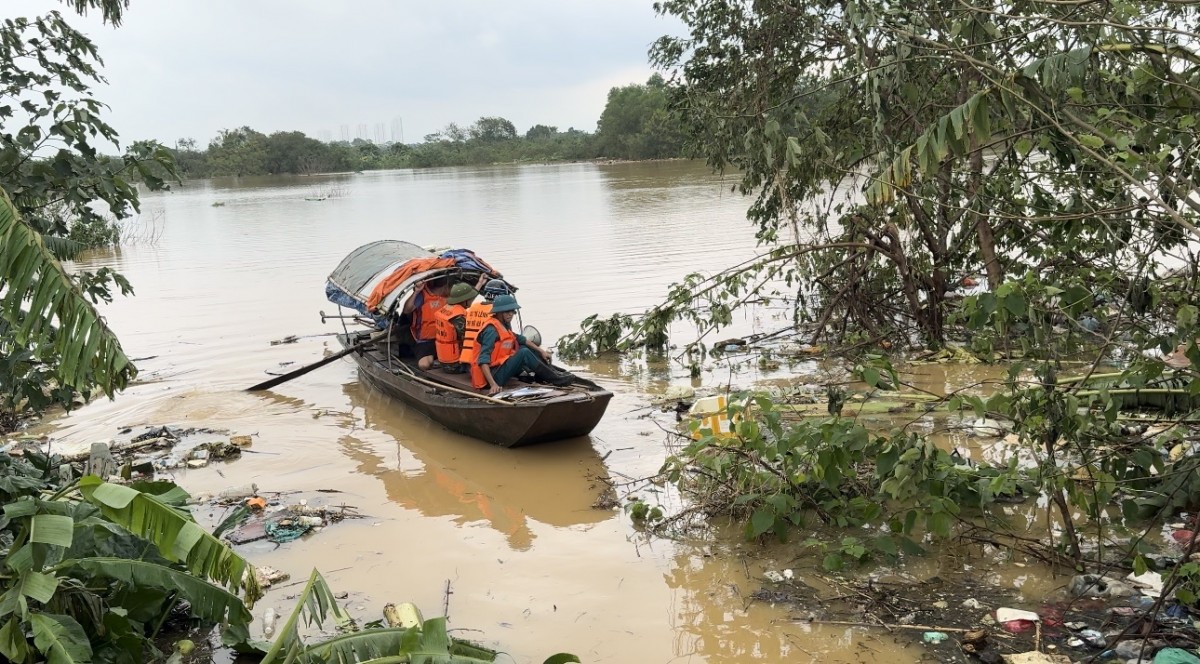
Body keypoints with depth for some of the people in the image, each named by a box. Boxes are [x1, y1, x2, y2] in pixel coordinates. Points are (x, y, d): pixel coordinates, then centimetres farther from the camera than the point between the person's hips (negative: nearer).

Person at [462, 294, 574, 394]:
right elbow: (483, 360, -27)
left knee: (524, 348, 11)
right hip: (491, 375, -10)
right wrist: (493, 384, -36)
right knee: (524, 353, -18)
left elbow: (520, 339, 24)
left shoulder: (505, 325, 10)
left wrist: (541, 351, 15)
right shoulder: (491, 330, -19)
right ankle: (556, 379, -12)